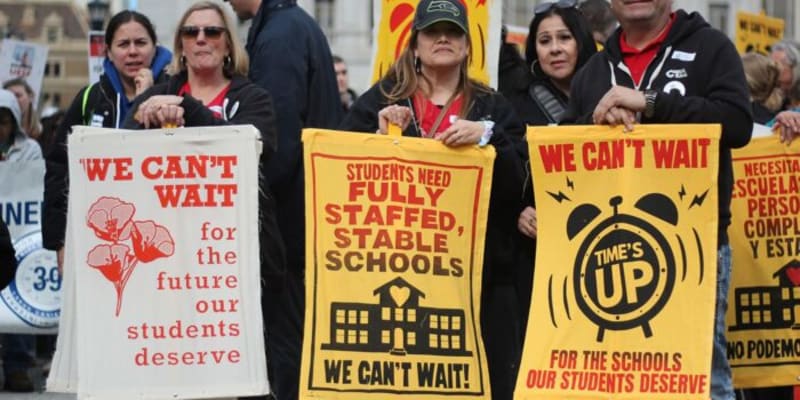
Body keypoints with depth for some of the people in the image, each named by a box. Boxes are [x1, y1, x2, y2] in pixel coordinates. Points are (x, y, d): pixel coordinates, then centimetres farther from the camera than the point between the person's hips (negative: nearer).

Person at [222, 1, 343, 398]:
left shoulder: (277, 35, -16)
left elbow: (280, 136, -22)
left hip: (288, 214, -10)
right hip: (309, 212, 10)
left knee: (286, 335, -5)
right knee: (297, 328, 14)